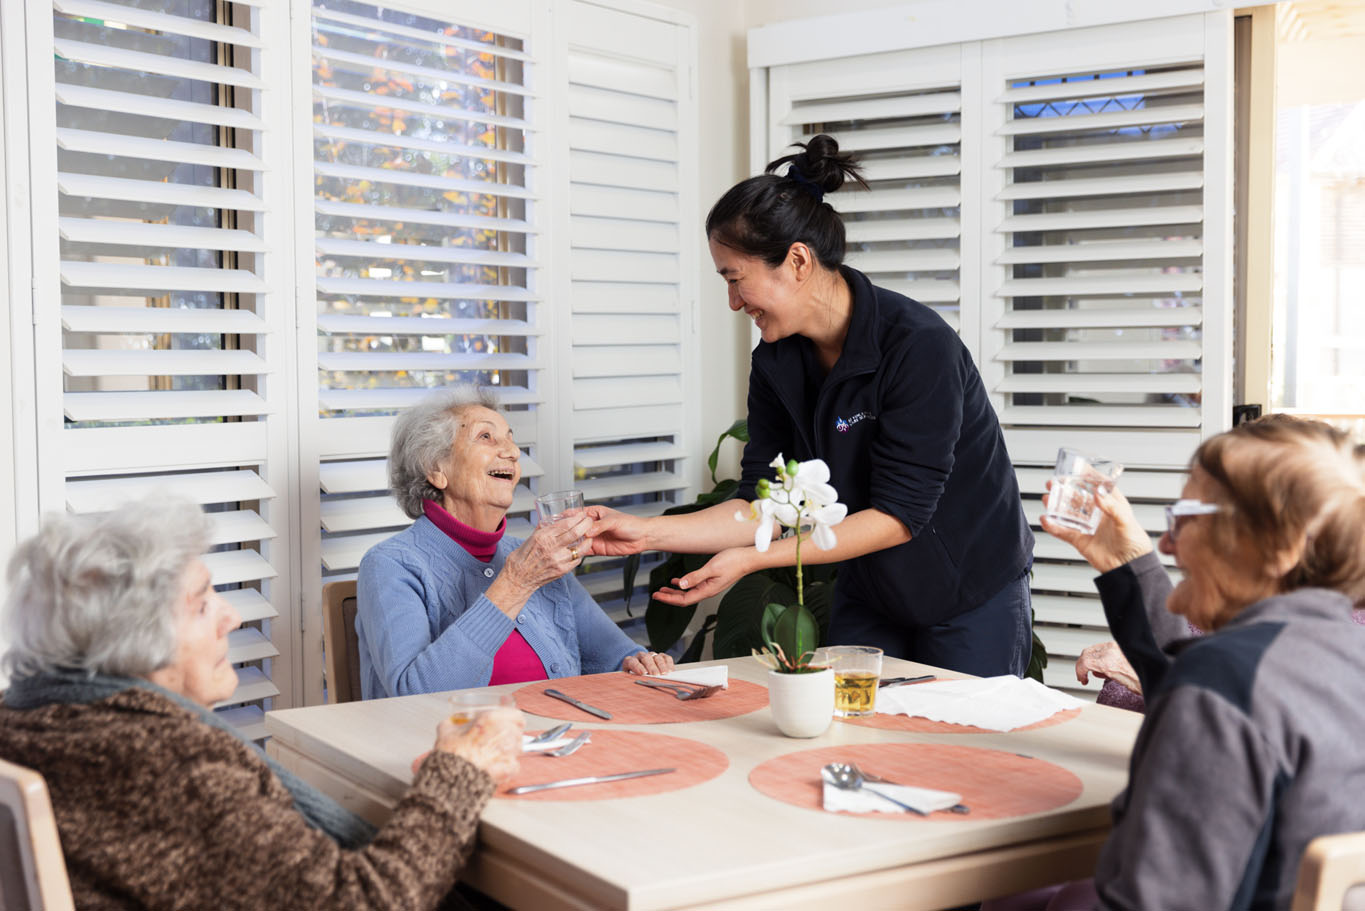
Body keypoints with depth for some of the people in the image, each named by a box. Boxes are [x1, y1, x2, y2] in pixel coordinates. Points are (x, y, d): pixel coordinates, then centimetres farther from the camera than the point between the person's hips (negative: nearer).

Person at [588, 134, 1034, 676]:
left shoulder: (919, 346, -27)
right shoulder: (774, 363, -7)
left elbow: (898, 514, -27)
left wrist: (752, 559, -30)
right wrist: (647, 532, -16)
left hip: (974, 596, -5)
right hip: (870, 597, 6)